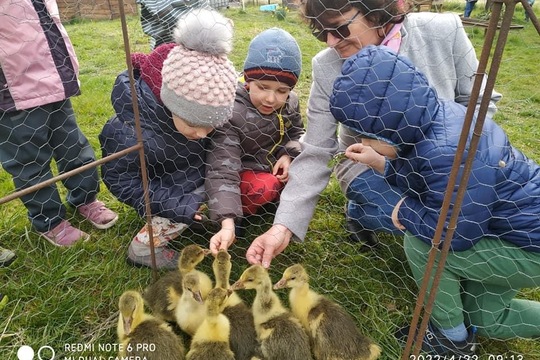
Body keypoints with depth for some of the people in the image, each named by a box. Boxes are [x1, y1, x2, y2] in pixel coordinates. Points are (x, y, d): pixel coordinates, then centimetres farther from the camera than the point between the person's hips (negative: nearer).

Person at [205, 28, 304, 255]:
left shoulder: (290, 103, -11)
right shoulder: (231, 112, -31)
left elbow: (296, 133, 11)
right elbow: (223, 172, -38)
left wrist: (288, 154, -15)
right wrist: (227, 224, -50)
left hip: (276, 167, 6)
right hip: (242, 173, -6)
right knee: (264, 187, -34)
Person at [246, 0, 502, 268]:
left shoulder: (443, 31, -17)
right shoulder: (327, 67, -17)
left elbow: (479, 101, -3)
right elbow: (316, 154, -15)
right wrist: (285, 225, -23)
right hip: (371, 167, -2)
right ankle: (363, 211, 4)